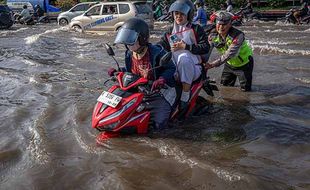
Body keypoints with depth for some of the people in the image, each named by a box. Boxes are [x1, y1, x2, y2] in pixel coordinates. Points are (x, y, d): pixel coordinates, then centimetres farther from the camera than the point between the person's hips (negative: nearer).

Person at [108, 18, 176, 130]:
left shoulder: (156, 53, -18)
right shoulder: (129, 55, 3)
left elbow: (171, 68, -15)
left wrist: (162, 79, -34)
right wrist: (117, 72, 5)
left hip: (158, 91, -6)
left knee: (158, 124, -12)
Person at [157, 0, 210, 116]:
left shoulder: (196, 29, 5)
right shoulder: (170, 33, 17)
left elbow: (206, 47, -6)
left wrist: (186, 46, -14)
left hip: (193, 68, -4)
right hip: (176, 69, 4)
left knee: (184, 57, -37)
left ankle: (185, 99, -36)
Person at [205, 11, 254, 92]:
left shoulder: (237, 35, -36)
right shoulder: (214, 35, -17)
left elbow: (230, 54, -45)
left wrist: (213, 64, -53)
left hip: (244, 64, -5)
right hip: (229, 64, 5)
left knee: (245, 90, 0)